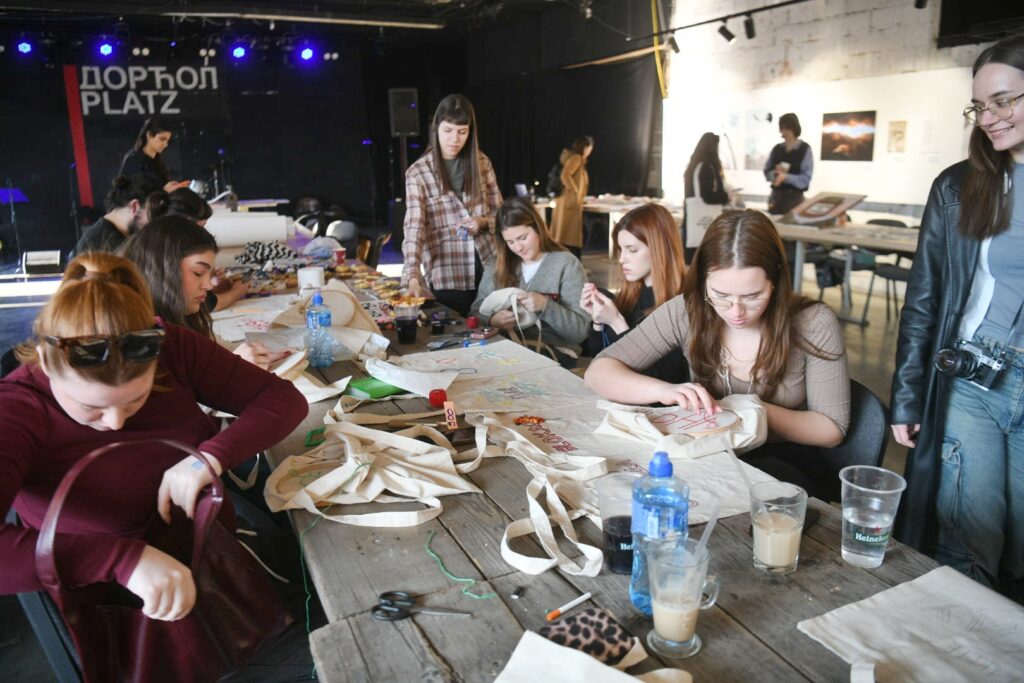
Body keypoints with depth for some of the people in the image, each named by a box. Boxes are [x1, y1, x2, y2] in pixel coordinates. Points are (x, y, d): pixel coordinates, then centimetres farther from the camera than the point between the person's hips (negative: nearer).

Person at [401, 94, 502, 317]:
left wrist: (483, 221, -11)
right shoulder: (418, 173, -6)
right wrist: (413, 276, -30)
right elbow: (414, 229, -16)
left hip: (489, 267, 3)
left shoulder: (481, 162, 4)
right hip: (447, 276, -3)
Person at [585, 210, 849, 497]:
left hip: (783, 466, 0)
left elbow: (832, 429, -5)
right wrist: (664, 390, -28)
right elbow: (599, 371, -10)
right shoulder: (686, 312, -11)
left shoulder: (813, 324, -13)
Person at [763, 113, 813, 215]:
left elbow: (805, 179, -10)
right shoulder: (776, 149, 8)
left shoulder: (805, 149, -4)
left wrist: (786, 177, -25)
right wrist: (776, 173, -13)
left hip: (794, 197, -4)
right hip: (776, 195, 4)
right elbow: (767, 172, 9)